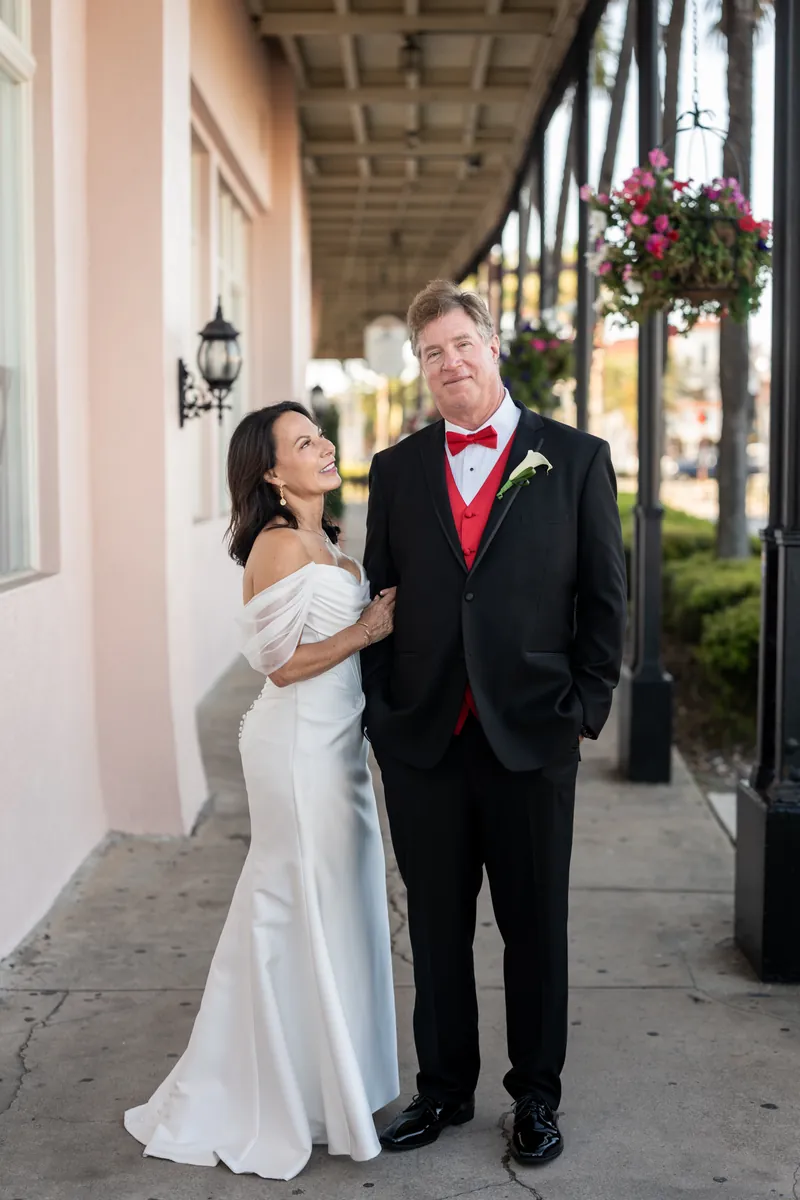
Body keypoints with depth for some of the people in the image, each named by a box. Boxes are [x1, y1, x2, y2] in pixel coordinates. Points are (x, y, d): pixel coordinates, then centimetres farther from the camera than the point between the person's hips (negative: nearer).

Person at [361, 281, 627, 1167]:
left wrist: (585, 710, -4)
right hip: (421, 740, 2)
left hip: (531, 737, -2)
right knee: (436, 928, 13)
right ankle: (444, 1090, 30)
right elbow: (380, 599, 9)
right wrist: (382, 713, 1)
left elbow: (605, 598, 1)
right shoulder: (396, 469, 8)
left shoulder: (575, 459, 1)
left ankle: (536, 1096, 28)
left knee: (535, 928, 10)